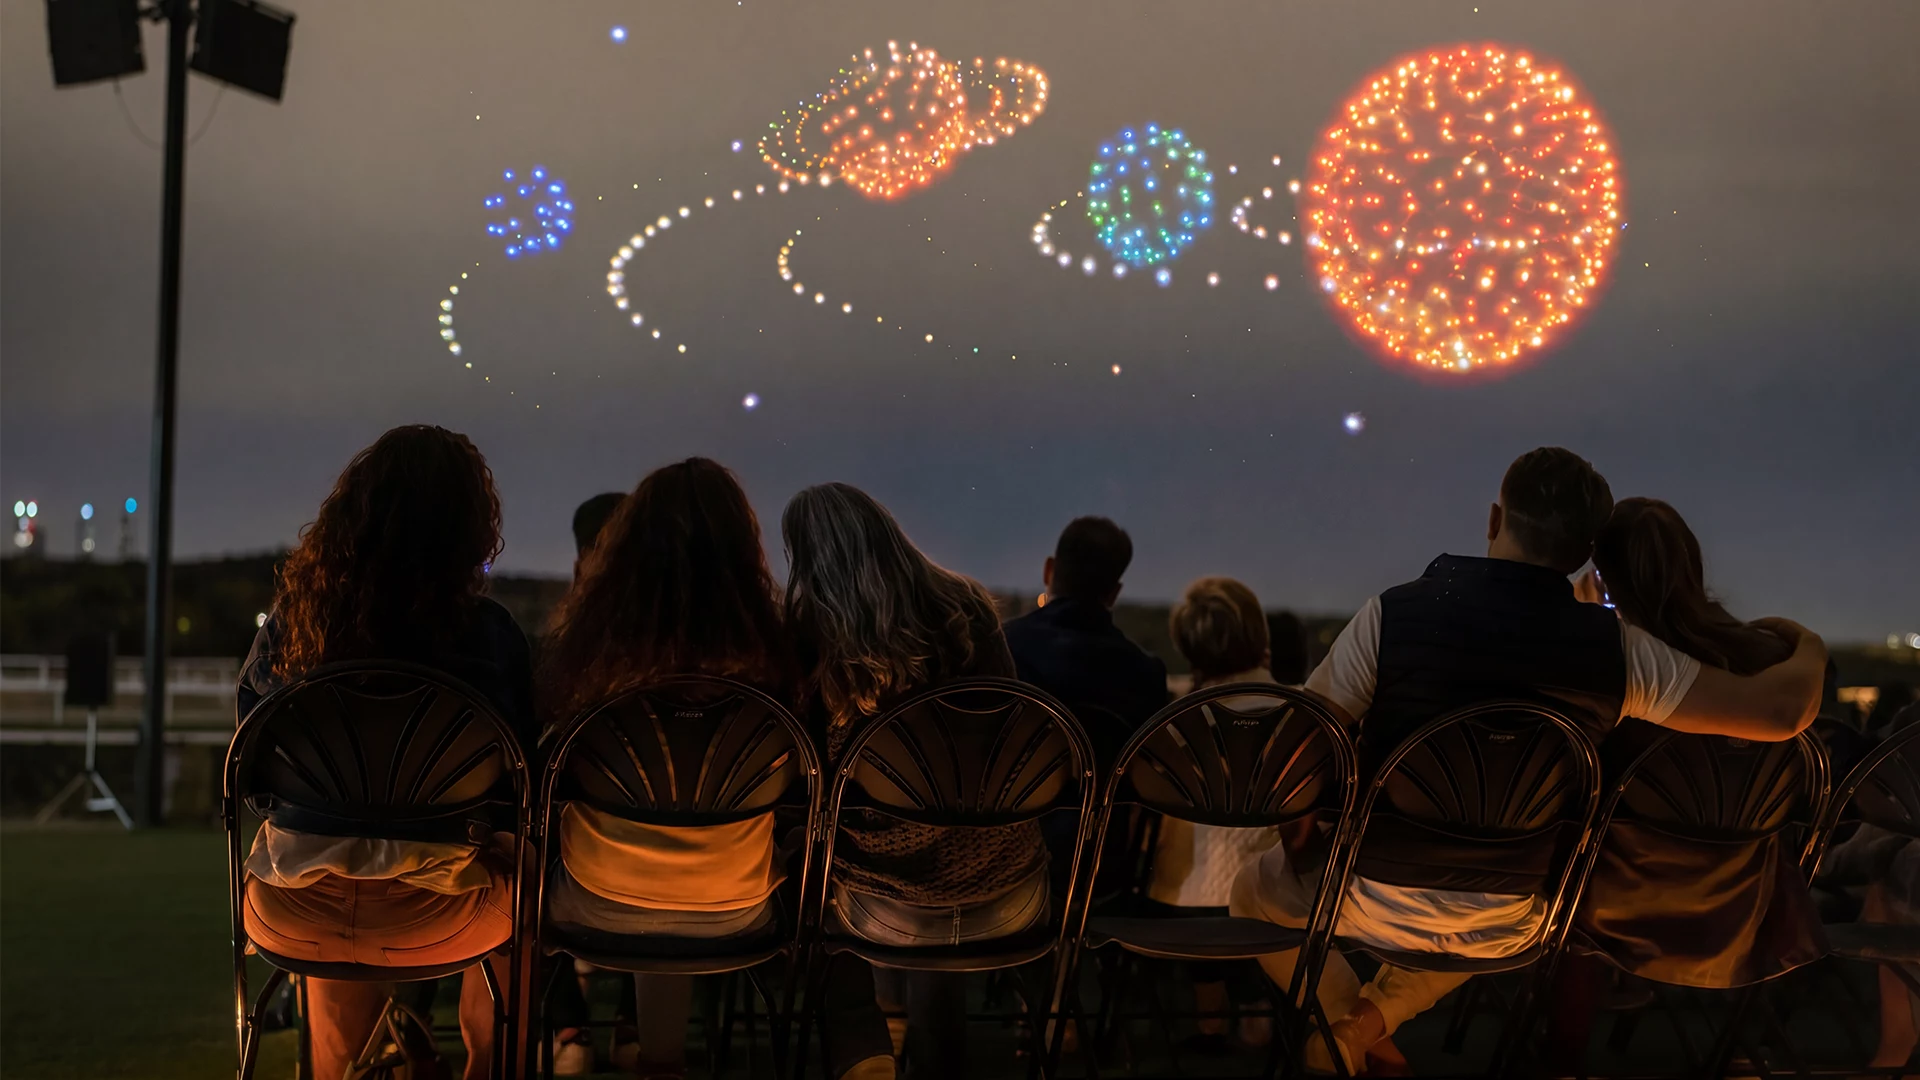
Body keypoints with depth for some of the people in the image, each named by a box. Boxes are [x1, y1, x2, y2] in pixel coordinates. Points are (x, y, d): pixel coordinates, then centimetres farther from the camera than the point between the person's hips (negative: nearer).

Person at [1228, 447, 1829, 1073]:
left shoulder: (1396, 613, -18)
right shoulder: (1615, 649, -14)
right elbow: (1782, 711, -12)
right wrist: (1808, 651, 11)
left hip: (1385, 904, -2)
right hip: (1508, 929, 2)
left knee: (1255, 888, 27)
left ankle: (1347, 1021, 13)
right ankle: (1376, 1016, 18)